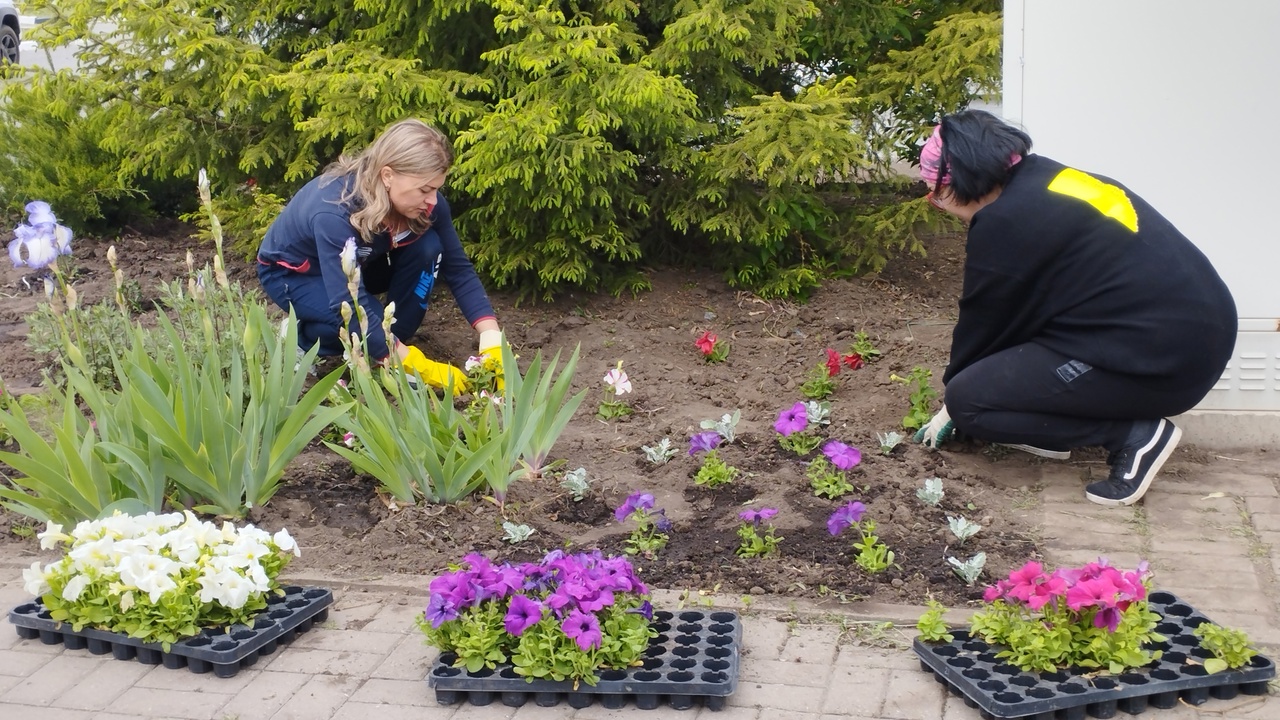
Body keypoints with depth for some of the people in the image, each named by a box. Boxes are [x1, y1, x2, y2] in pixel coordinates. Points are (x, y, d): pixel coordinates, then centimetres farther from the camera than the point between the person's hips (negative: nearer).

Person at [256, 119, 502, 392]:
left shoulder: (424, 203, -24)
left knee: (428, 246, -23)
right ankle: (303, 337, -3)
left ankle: (393, 349, -9)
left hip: (356, 265, 6)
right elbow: (350, 308, -43)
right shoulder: (334, 214, -41)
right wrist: (420, 366, -43)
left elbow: (458, 268, -18)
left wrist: (491, 339, -30)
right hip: (289, 272, -6)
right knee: (363, 321, -34)